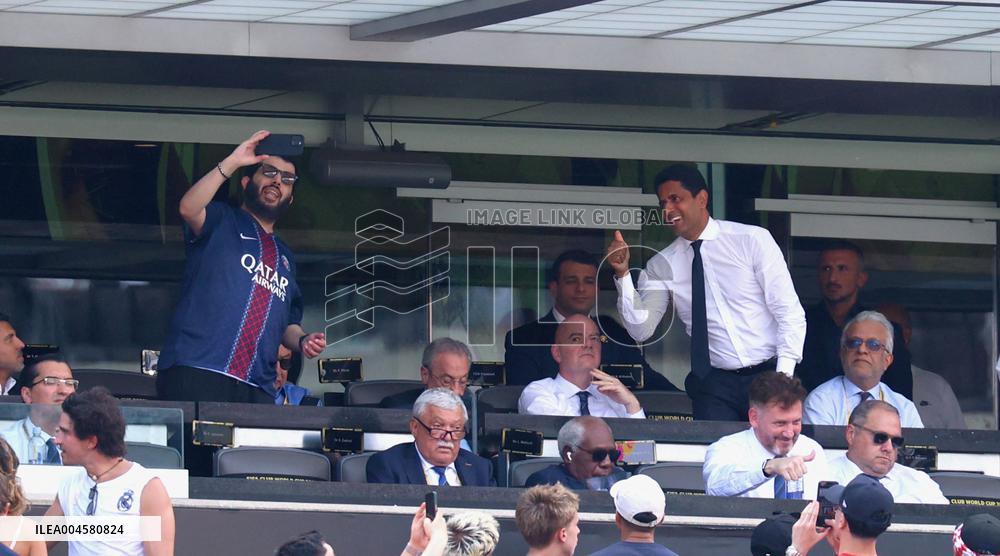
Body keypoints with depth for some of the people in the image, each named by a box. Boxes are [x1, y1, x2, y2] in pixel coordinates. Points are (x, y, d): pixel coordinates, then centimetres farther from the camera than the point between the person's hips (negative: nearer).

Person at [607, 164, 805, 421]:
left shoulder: (752, 240, 0)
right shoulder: (662, 265, 7)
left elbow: (790, 313, -2)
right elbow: (641, 330, -1)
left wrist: (783, 378, -13)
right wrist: (623, 275, -13)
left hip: (768, 374, -2)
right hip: (716, 385, 2)